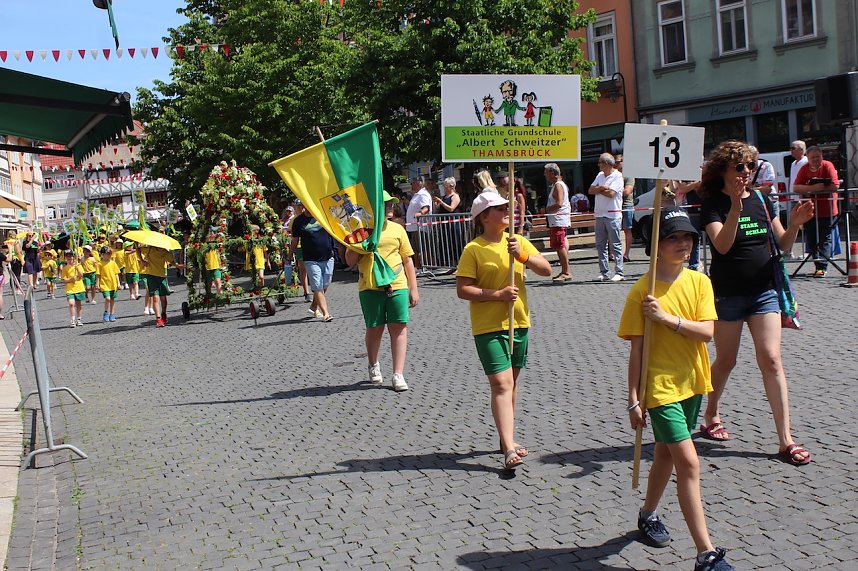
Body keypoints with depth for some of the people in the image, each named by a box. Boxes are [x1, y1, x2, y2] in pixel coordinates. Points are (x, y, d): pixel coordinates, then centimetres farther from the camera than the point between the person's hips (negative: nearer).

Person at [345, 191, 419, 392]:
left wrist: (414, 289, 10)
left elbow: (408, 260, 14)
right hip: (370, 287, -1)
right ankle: (373, 366, 31)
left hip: (397, 286, 2)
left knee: (399, 327, -6)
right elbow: (350, 261, 5)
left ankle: (398, 375, -4)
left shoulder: (397, 229, 11)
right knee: (374, 329, 5)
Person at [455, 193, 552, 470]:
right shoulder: (473, 249, -9)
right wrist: (498, 294, -21)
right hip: (489, 326, -6)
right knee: (501, 384, -13)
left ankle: (507, 438, 29)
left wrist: (522, 256, -16)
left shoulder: (518, 241, 6)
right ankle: (509, 450, -15)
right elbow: (462, 290, -12)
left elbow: (546, 269, 0)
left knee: (512, 381, 15)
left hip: (519, 322, 6)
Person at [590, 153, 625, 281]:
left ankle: (619, 273, -2)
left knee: (615, 245, -5)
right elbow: (590, 190, 7)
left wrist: (598, 190, -2)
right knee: (600, 245, 7)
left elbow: (611, 193, -16)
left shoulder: (617, 176, -6)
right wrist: (602, 187, -9)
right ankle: (603, 273, 12)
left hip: (613, 215, -7)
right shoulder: (600, 175, 16)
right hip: (599, 214, 7)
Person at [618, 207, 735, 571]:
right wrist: (634, 399, -9)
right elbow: (636, 348, -9)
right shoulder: (642, 291, -11)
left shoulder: (699, 282, 0)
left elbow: (707, 332, -10)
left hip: (691, 383, 5)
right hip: (660, 386, -5)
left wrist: (667, 317, -21)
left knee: (666, 453, 21)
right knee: (689, 462, -10)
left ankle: (648, 514, 44)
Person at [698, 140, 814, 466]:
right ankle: (711, 417, 35)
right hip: (727, 294, -3)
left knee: (771, 360, -6)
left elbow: (782, 244, 9)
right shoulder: (713, 205, -6)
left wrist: (795, 224, -10)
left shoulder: (761, 201, 7)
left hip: (763, 291, 3)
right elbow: (722, 245, -22)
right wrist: (735, 209, -35)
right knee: (726, 362, 9)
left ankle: (786, 440, -4)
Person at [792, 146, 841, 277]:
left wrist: (818, 188, -16)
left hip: (826, 211, -4)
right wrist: (812, 188, -23)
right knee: (811, 239, 7)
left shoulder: (827, 166, -5)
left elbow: (835, 186, -15)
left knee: (825, 239, -4)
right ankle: (819, 264, 18)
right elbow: (796, 188, -9)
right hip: (810, 211, 4)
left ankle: (822, 267, -7)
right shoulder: (804, 169, 3)